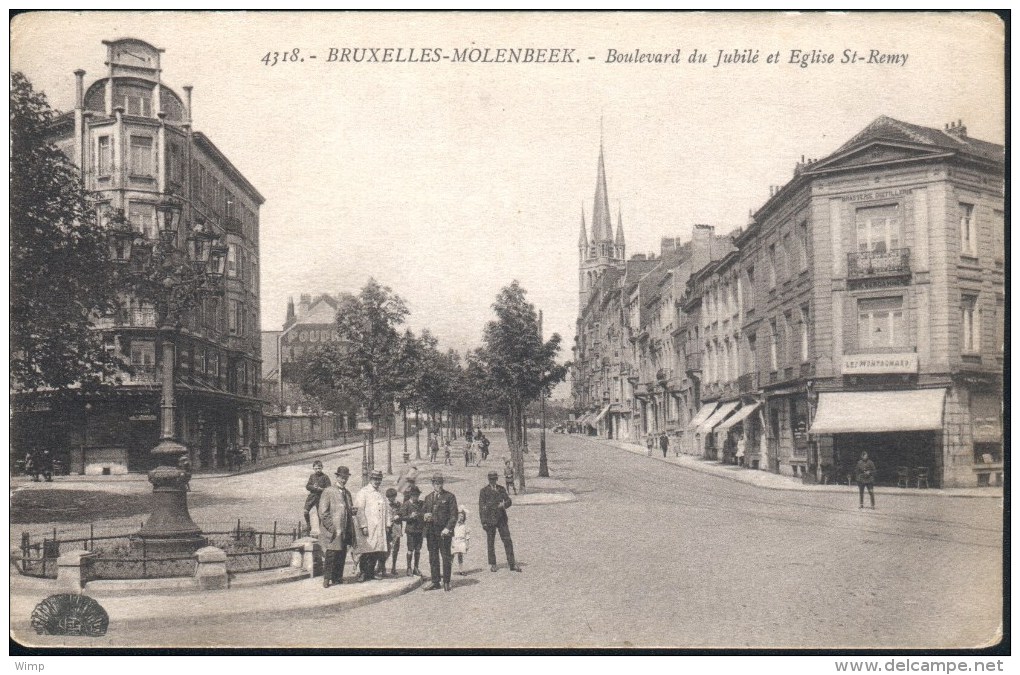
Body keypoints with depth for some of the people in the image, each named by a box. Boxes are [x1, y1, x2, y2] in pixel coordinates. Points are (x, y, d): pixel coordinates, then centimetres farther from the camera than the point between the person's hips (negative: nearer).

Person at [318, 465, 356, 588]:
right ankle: (326, 579, 0)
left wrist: (352, 511, 2)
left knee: (341, 556, 6)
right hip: (332, 531, -6)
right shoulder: (328, 491, -4)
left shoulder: (347, 493, 17)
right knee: (330, 555, -7)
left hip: (345, 531, 6)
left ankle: (338, 577, 13)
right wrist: (331, 527, -14)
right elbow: (323, 512, -9)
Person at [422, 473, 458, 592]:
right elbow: (423, 512, 23)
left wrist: (448, 528, -14)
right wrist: (425, 516, -1)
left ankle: (446, 582, 6)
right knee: (433, 558, 6)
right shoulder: (428, 498, 15)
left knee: (446, 557, -2)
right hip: (431, 531, 4)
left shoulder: (449, 496, 1)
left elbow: (454, 515, -3)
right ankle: (436, 582, 13)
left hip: (444, 531, -4)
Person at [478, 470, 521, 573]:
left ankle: (512, 564, 1)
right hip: (490, 520, -3)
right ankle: (492, 564, 17)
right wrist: (483, 522, -8)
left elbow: (509, 501, 8)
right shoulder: (484, 491, -1)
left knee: (507, 541, -2)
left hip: (502, 518, 3)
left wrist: (504, 504, -16)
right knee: (490, 543, 5)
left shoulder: (502, 489, 9)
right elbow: (481, 507, -3)